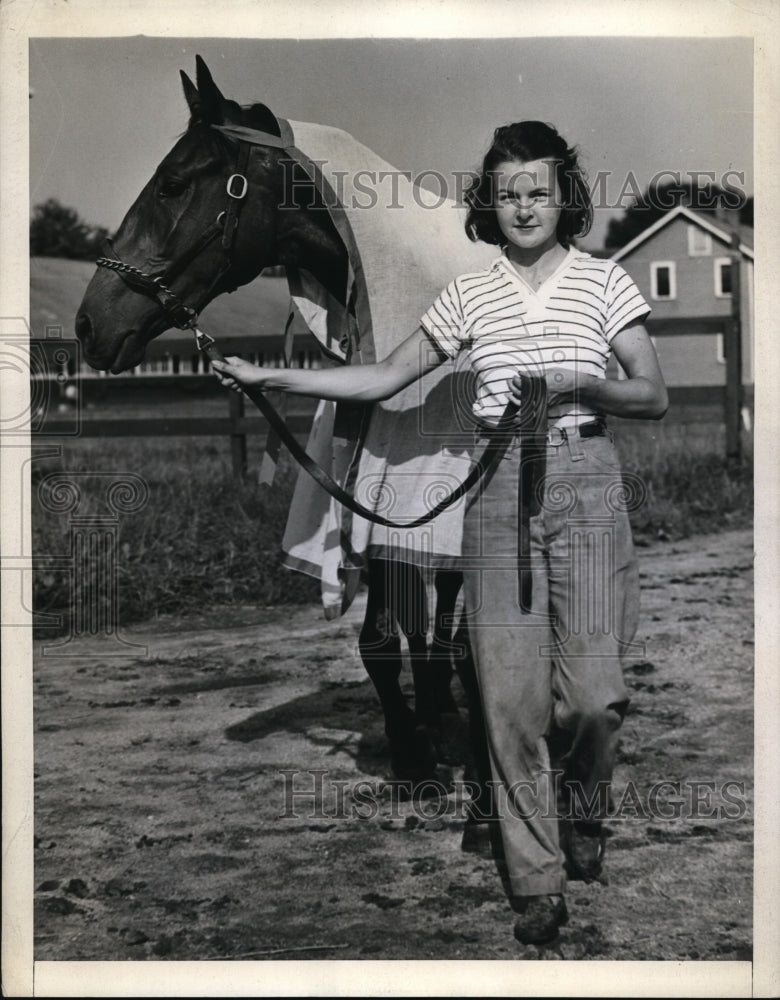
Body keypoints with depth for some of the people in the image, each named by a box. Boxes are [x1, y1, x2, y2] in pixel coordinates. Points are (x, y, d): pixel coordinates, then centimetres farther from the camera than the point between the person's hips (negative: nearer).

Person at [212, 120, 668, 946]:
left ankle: (582, 794, 24)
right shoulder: (468, 295, 10)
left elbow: (655, 397, 3)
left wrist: (582, 383, -15)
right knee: (511, 692, -1)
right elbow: (384, 379, 9)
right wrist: (269, 377, 3)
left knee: (592, 690, -12)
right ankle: (537, 881, 12)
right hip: (499, 486, 2)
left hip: (584, 483, -1)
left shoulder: (603, 282, 5)